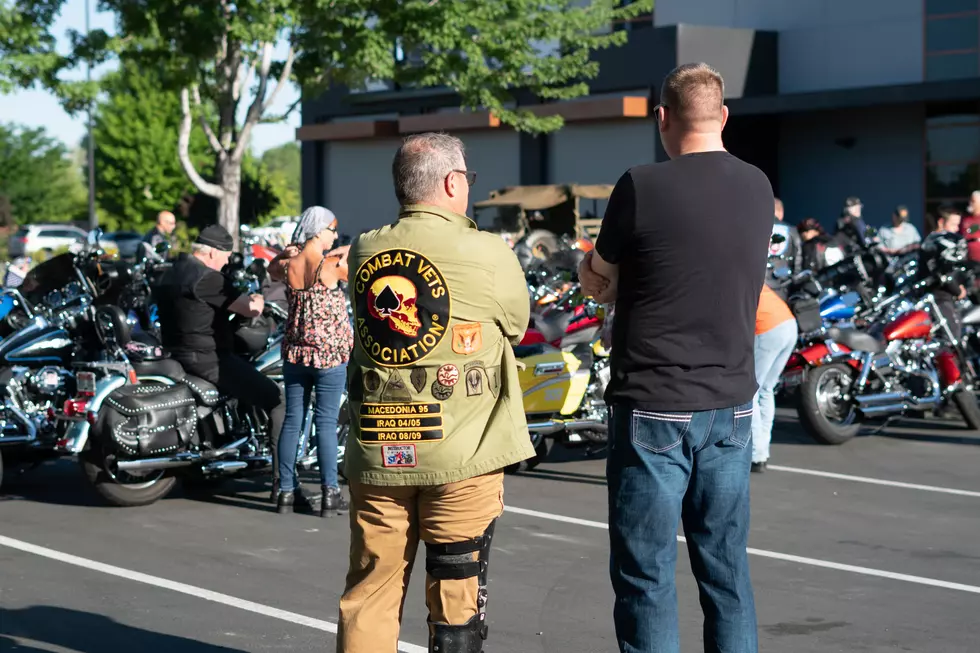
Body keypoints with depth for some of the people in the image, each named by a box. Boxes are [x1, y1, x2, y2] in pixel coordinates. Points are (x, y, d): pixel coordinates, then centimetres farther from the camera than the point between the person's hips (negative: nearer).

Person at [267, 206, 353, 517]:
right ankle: (330, 494, 1)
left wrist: (288, 251, 8)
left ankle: (287, 491, 13)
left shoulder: (288, 267, -1)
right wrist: (347, 253, 8)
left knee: (292, 421, 9)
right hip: (330, 354, -5)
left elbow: (271, 267, 22)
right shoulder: (332, 268, -16)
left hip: (295, 353, 5)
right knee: (326, 422, -1)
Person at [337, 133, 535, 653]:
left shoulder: (363, 252, 3)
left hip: (376, 455, 4)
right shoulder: (487, 254, -9)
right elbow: (517, 326, 5)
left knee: (368, 596, 11)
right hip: (461, 454, -4)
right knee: (456, 601, 6)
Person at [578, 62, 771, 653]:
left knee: (646, 575, 2)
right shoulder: (758, 188, 5)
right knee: (727, 568, 12)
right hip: (731, 404, 5)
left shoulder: (642, 188, -12)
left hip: (654, 407, -5)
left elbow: (599, 284, -1)